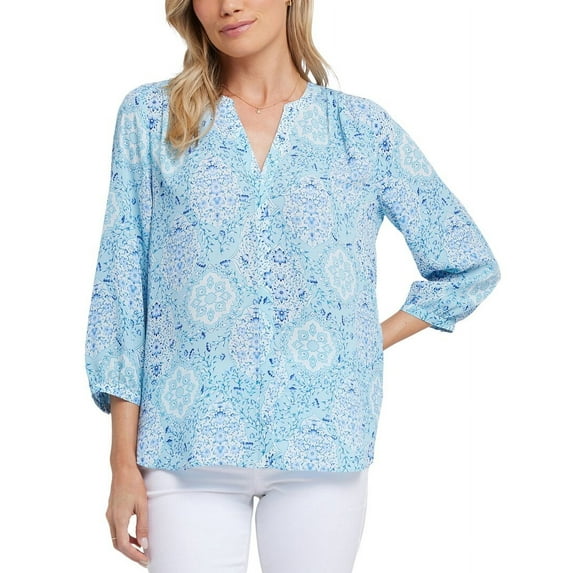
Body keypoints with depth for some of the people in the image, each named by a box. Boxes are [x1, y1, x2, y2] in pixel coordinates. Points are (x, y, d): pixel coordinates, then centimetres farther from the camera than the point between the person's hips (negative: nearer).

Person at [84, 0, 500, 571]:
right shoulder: (150, 117, 3)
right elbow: (121, 288, 1)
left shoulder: (361, 128, 3)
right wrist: (124, 464, -2)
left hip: (324, 439, 1)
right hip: (188, 445, 0)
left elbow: (470, 266, 12)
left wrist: (371, 342, 2)